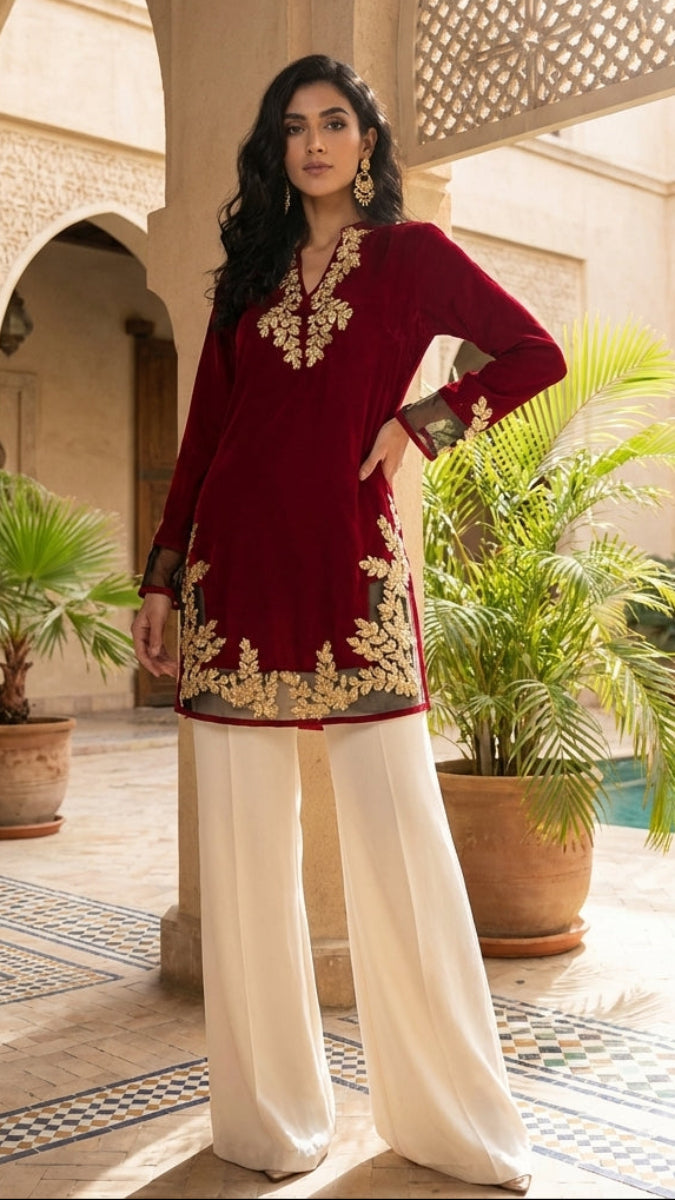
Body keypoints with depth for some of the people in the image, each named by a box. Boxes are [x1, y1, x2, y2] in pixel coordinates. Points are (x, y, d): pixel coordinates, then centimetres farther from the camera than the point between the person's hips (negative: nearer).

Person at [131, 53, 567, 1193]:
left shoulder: (411, 252, 8)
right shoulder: (248, 268, 17)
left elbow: (536, 353, 7)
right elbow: (205, 429, 15)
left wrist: (421, 423, -3)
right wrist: (160, 575, 11)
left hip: (350, 561, -3)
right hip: (236, 564, 4)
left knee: (398, 837, -5)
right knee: (246, 850, 4)